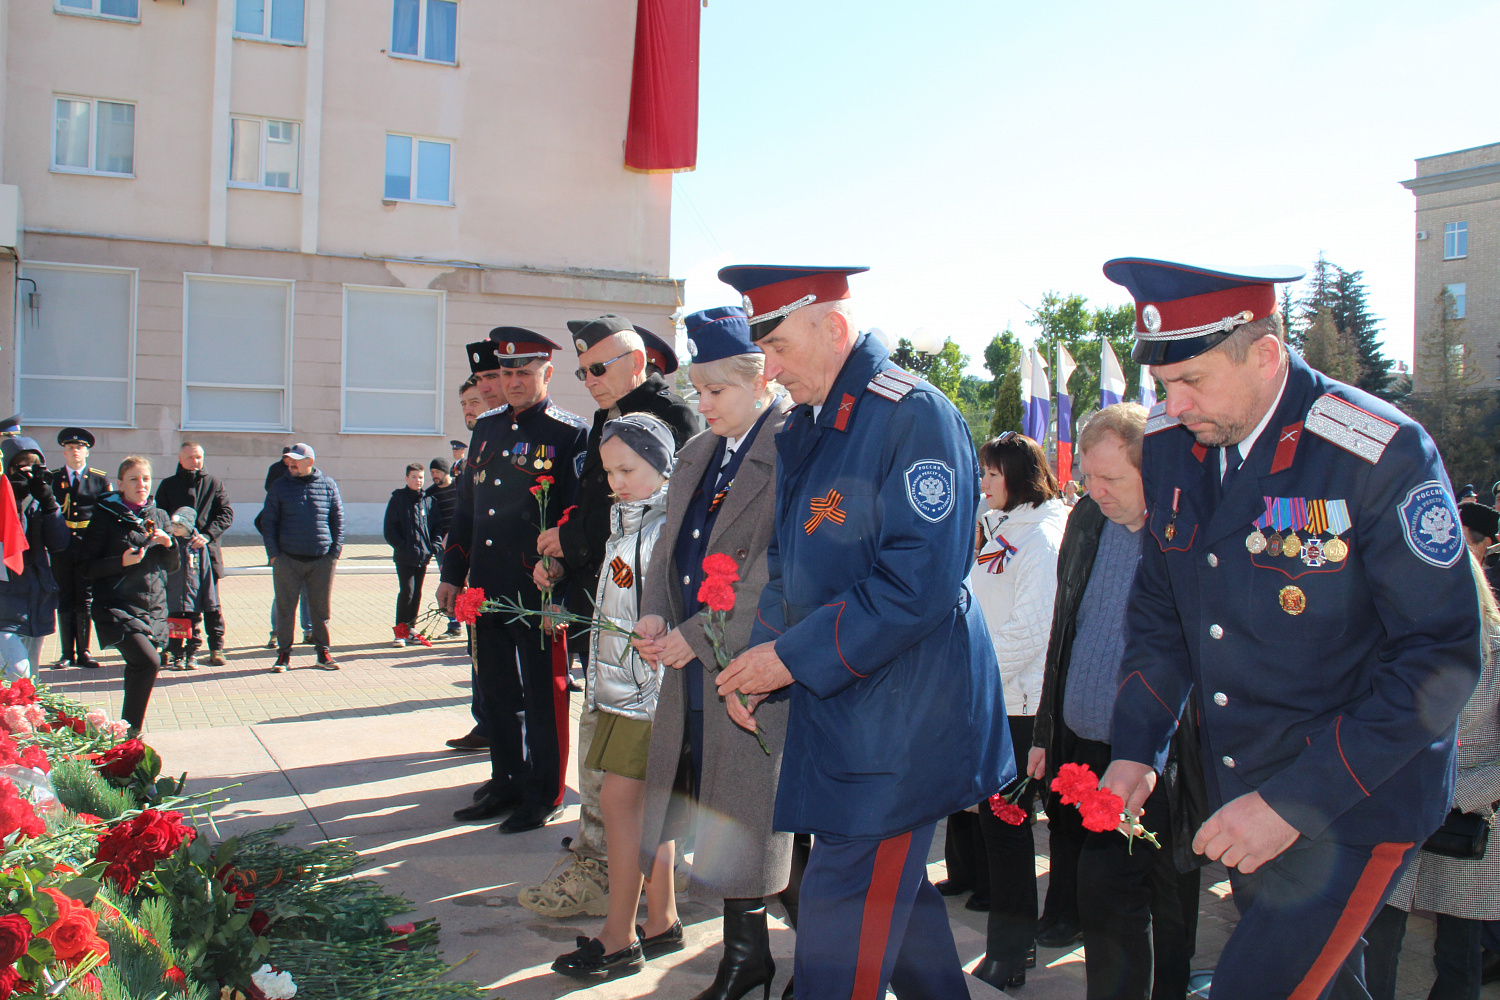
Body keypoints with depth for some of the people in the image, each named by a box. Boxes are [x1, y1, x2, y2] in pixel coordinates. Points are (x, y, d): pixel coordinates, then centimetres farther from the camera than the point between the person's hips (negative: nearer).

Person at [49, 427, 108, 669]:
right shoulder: (52, 479, 8)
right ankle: (67, 652, 13)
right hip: (61, 549, 1)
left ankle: (83, 651, 11)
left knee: (85, 601, 3)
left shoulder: (100, 479, 6)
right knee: (65, 601, 5)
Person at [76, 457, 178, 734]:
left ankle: (133, 727, 25)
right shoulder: (105, 515, -3)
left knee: (138, 668, 7)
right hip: (118, 607, -5)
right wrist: (122, 561, -20)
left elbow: (172, 567, 16)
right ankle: (130, 730, -7)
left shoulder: (159, 516, 11)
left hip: (154, 607, 5)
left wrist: (168, 544, -4)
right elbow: (86, 565, -5)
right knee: (148, 661, -20)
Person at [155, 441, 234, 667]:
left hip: (207, 552, 0)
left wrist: (208, 534, -12)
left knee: (211, 603, 1)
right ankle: (188, 650, 8)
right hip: (177, 553, 0)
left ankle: (216, 648, 11)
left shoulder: (213, 483, 9)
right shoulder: (168, 485, 10)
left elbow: (226, 513, 2)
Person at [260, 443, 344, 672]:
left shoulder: (328, 485, 6)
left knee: (321, 608, 7)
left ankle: (323, 651, 19)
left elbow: (338, 519, 8)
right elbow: (268, 521, 6)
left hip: (322, 559, 0)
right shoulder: (280, 486, 5)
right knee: (285, 608, 3)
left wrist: (335, 551, 0)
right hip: (288, 559, 0)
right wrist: (273, 554, -3)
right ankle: (283, 654, 12)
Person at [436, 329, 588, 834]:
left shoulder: (568, 434, -6)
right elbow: (466, 506, 18)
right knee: (496, 689, 14)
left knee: (543, 693, 4)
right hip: (488, 589, 6)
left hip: (539, 593, -6)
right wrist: (452, 573, 14)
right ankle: (507, 782, 29)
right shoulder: (486, 429, 13)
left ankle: (543, 795, 16)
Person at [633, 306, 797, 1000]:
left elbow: (778, 565, -19)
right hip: (693, 668, 7)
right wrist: (655, 615, -1)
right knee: (721, 816, 14)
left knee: (758, 814, 3)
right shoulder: (698, 450, 14)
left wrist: (697, 635, -17)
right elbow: (671, 545, 17)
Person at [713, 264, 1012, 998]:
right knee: (885, 892, 20)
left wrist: (795, 656, -19)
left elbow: (920, 583, -23)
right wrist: (759, 662, 4)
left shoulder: (913, 415, -16)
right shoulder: (807, 428, 11)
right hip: (837, 708, 9)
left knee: (840, 924, -3)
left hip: (897, 722, -9)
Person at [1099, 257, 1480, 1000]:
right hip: (1235, 797, 6)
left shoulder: (1381, 456, -20)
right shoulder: (1169, 444, -3)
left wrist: (1297, 800, -22)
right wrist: (1135, 748, -5)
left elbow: (1439, 660, -19)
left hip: (1354, 806, -5)